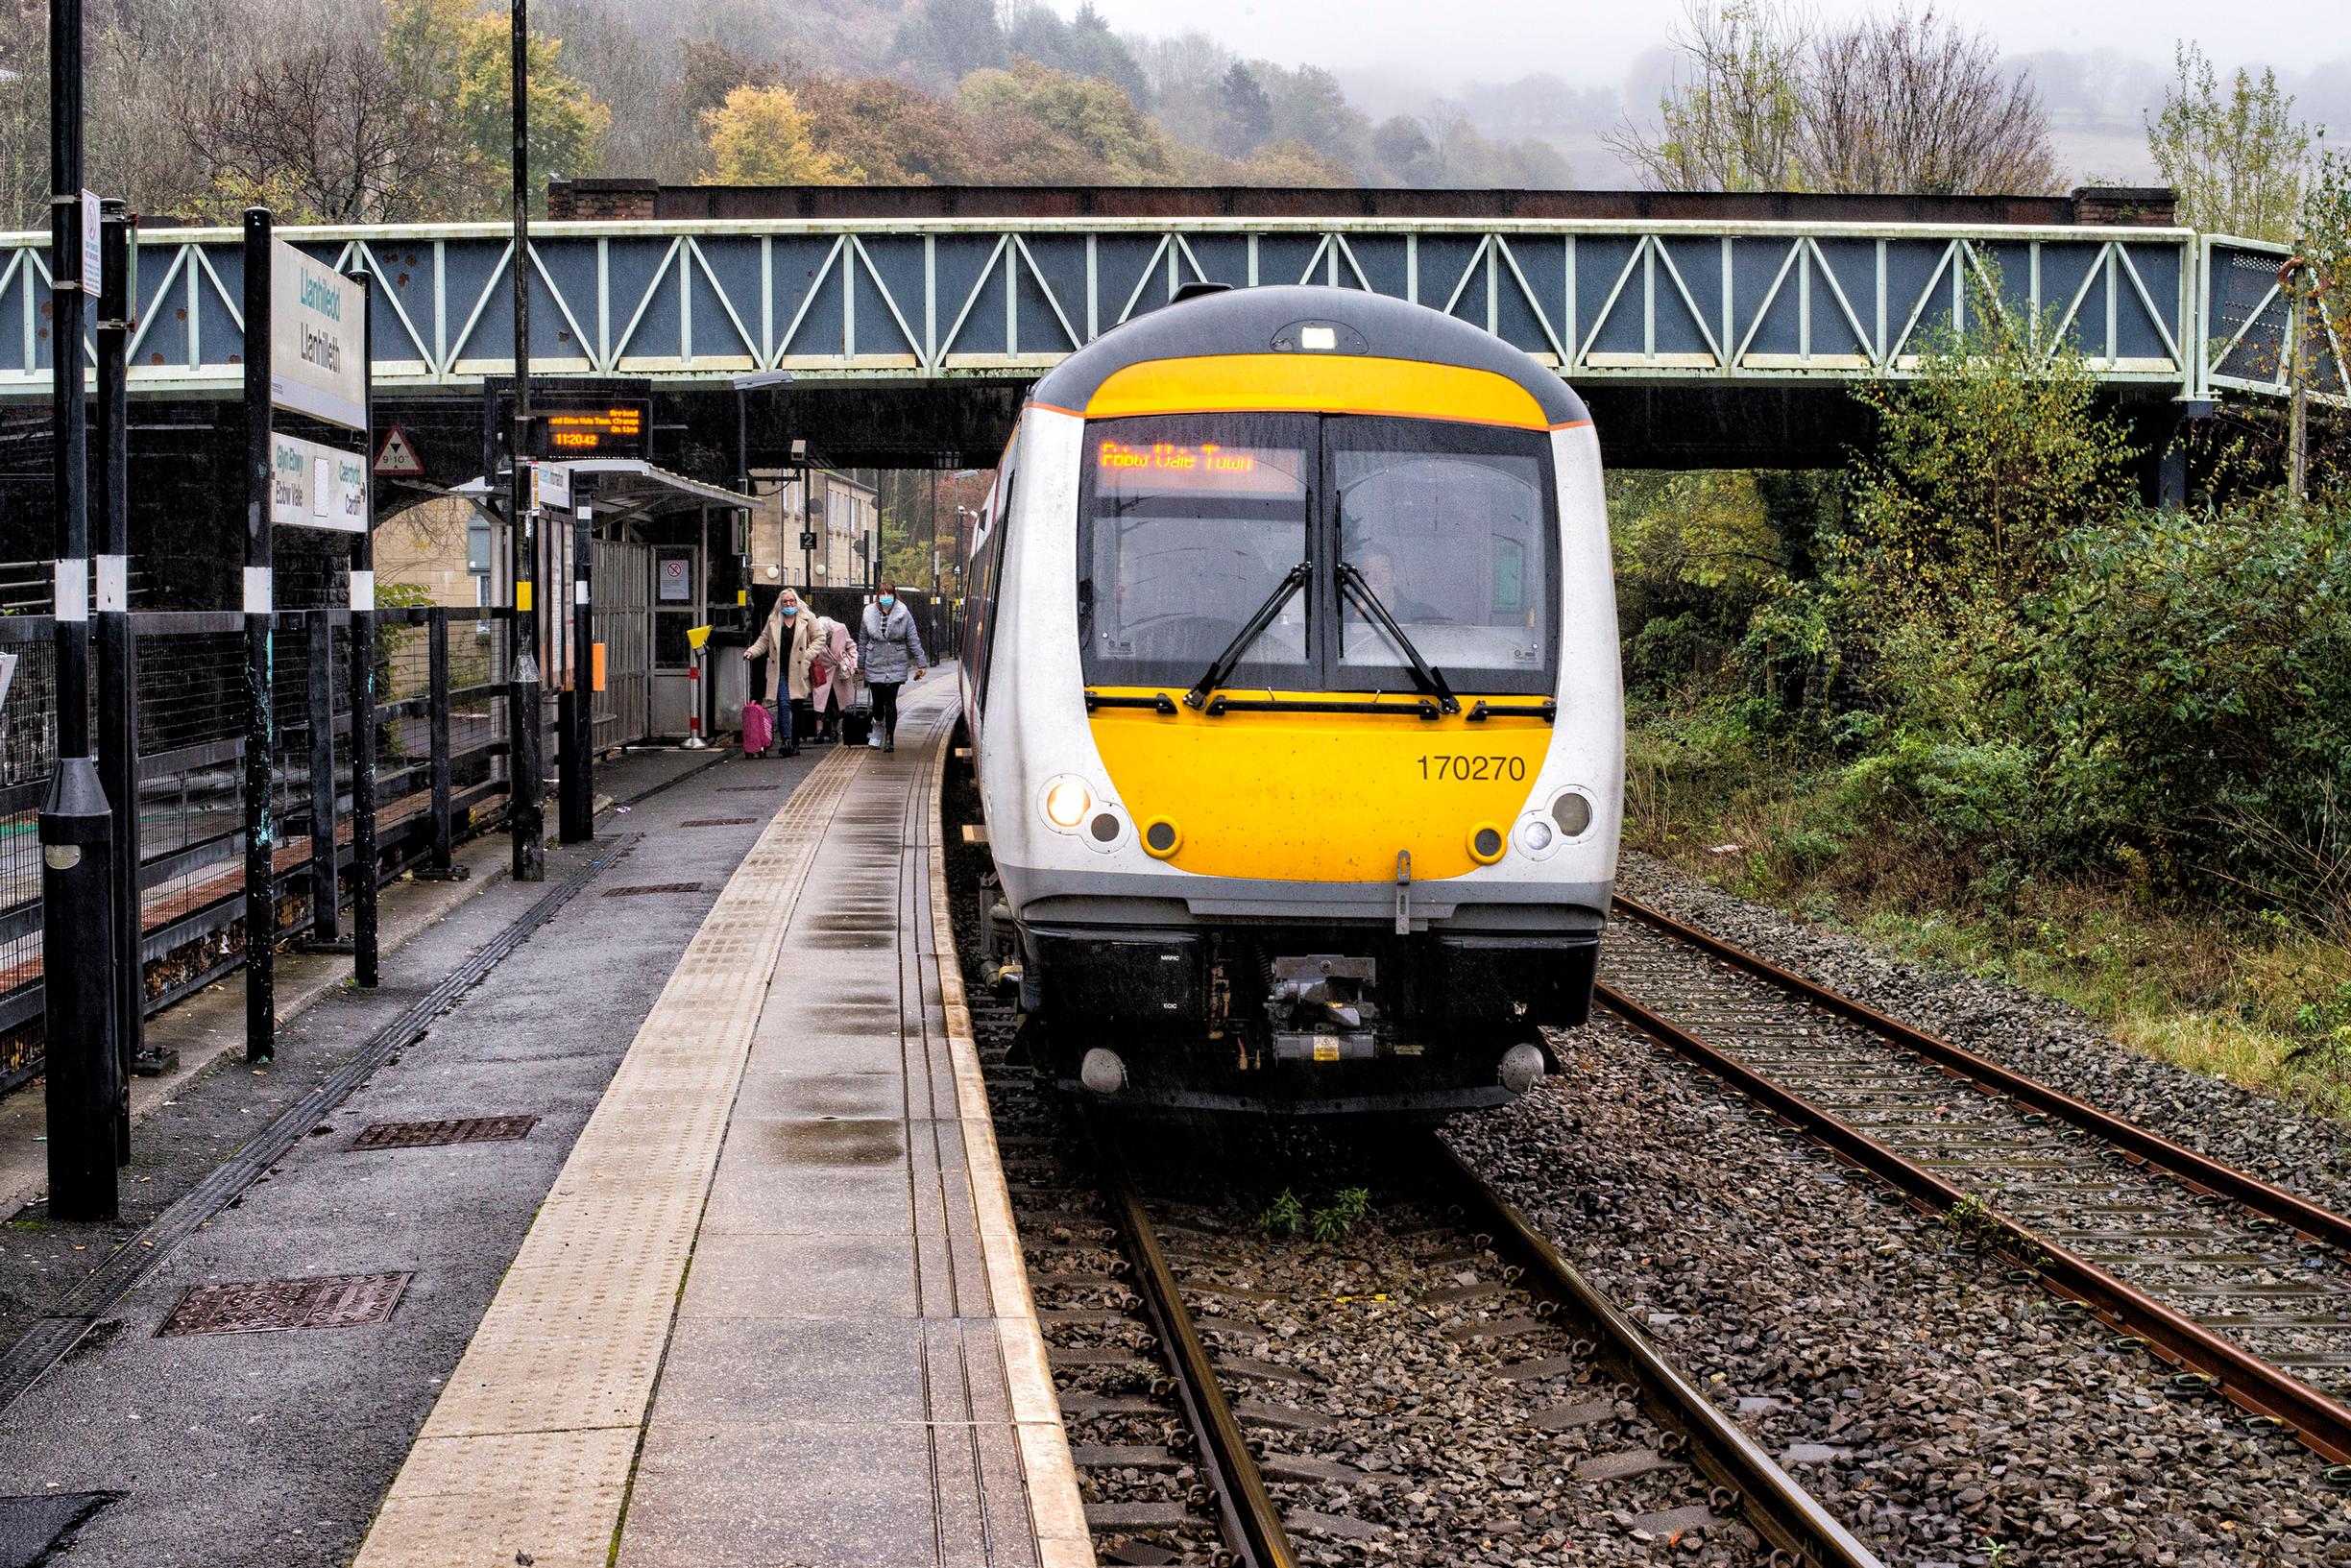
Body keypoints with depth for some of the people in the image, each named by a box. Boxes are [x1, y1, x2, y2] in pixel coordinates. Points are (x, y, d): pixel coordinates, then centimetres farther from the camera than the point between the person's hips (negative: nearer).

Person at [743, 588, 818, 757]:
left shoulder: (807, 619, 5)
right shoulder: (773, 620, 12)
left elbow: (817, 639, 7)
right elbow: (764, 641, 17)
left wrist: (808, 656, -6)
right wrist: (751, 651, 1)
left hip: (798, 671, -1)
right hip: (780, 671, 1)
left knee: (797, 707, 5)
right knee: (783, 704, -13)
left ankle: (795, 743, 14)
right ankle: (786, 741, -16)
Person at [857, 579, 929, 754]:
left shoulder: (903, 614, -1)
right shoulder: (869, 614, 4)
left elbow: (913, 640, 2)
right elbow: (863, 641, 12)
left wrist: (921, 664, 0)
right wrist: (859, 664, 12)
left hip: (896, 666, -2)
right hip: (875, 666, 2)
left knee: (890, 702, -5)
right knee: (878, 701, 5)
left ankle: (889, 738, 5)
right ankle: (878, 724, 35)